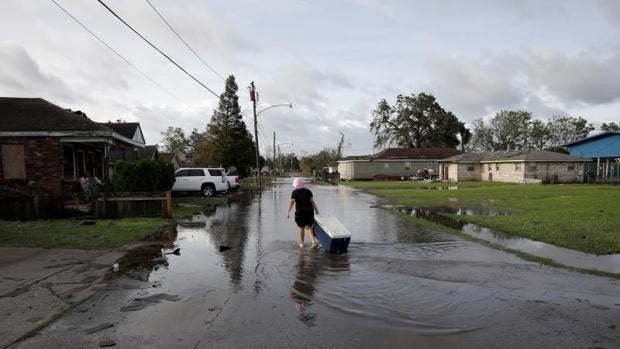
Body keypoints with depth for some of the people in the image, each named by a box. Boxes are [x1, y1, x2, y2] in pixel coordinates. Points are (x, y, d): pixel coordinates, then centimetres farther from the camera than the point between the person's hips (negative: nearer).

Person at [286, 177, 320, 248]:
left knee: (301, 228, 11)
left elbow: (291, 202, -13)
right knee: (309, 227, 4)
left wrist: (288, 212, -16)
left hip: (300, 211, -2)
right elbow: (312, 201, -1)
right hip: (309, 211, 3)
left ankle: (301, 244, 17)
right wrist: (316, 209, 5)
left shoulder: (295, 192, -4)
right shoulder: (308, 191, 6)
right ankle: (314, 241, -15)